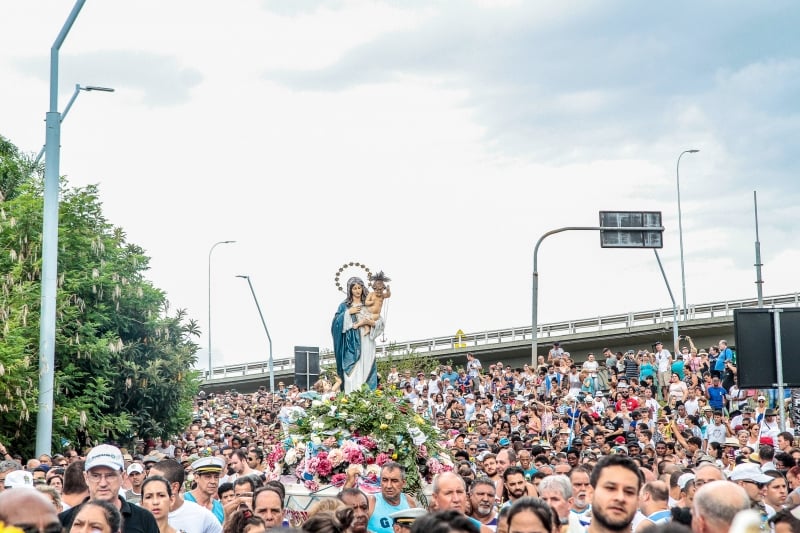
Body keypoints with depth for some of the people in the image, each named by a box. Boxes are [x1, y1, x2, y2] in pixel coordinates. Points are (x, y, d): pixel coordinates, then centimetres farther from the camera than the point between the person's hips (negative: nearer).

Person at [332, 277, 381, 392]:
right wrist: (348, 312, -10)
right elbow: (336, 321, -1)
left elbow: (380, 322, 8)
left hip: (366, 342, 2)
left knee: (366, 369, -5)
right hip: (351, 343, -1)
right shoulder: (345, 305, 10)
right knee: (352, 371, -10)